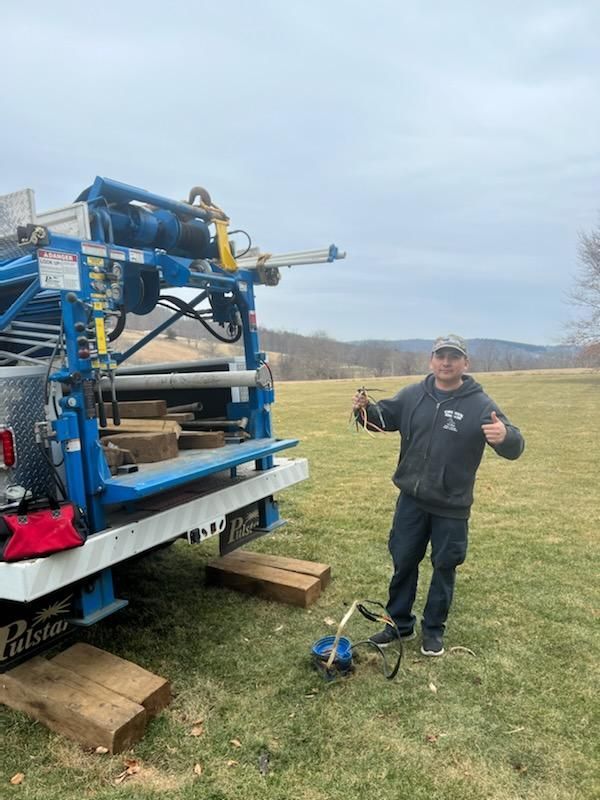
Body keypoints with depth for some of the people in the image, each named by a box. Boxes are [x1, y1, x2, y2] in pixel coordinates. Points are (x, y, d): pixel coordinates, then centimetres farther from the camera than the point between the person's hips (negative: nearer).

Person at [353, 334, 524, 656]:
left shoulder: (480, 404, -13)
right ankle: (399, 623, 35)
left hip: (452, 507, -2)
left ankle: (433, 629, 35)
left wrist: (505, 436, -41)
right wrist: (365, 409, -13)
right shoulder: (411, 395, -2)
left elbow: (514, 446, -17)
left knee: (444, 568, 14)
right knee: (403, 562, 14)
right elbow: (382, 417, 10)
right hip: (411, 500, 3)